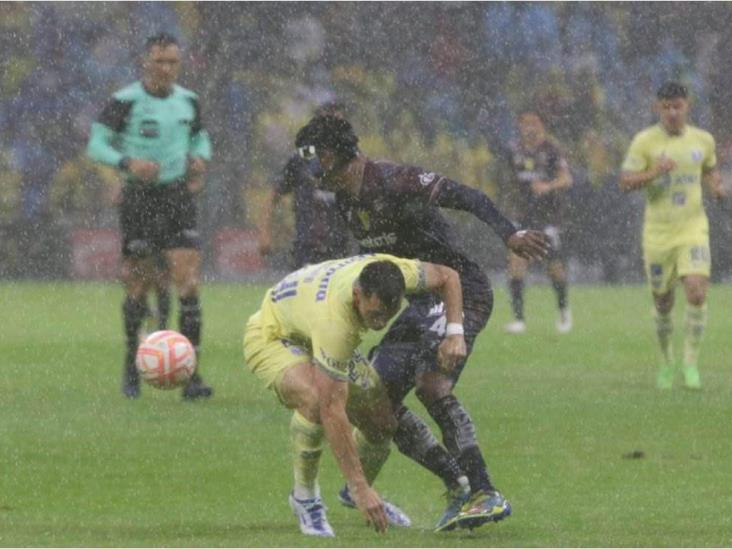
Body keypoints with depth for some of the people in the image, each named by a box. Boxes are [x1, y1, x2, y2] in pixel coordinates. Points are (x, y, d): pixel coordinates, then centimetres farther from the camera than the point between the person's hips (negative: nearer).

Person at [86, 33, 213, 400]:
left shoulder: (188, 101, 6)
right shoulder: (125, 102, -8)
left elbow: (200, 137, 22)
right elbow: (96, 144, -7)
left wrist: (200, 160, 1)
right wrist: (128, 163, -23)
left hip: (179, 196, 3)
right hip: (139, 198, -3)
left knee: (189, 284, -10)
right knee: (140, 286, 2)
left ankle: (190, 374, -9)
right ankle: (131, 361, 27)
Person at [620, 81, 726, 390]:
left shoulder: (703, 140, 4)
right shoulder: (645, 141, -5)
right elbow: (625, 182, -7)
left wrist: (716, 186, 0)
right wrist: (653, 173, -24)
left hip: (693, 228, 1)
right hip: (658, 231, -1)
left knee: (697, 292, -18)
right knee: (663, 303, 7)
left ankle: (691, 364, -7)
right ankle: (666, 362, 30)